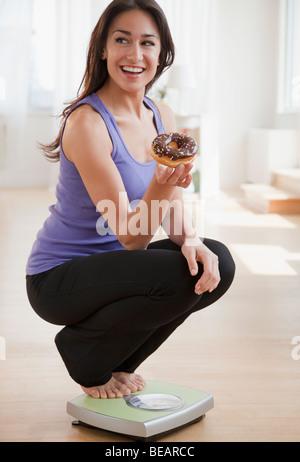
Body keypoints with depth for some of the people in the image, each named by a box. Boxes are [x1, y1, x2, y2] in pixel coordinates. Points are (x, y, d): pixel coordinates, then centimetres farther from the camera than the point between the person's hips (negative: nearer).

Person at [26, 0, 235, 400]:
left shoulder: (161, 116, 2)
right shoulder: (88, 122, -22)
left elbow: (174, 212, 3)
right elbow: (131, 237, -23)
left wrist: (190, 241, -20)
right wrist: (160, 186, -42)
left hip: (114, 262, 8)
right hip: (58, 277, -7)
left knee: (215, 264, -11)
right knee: (178, 277, -27)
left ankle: (118, 363, 10)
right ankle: (86, 358, 1)